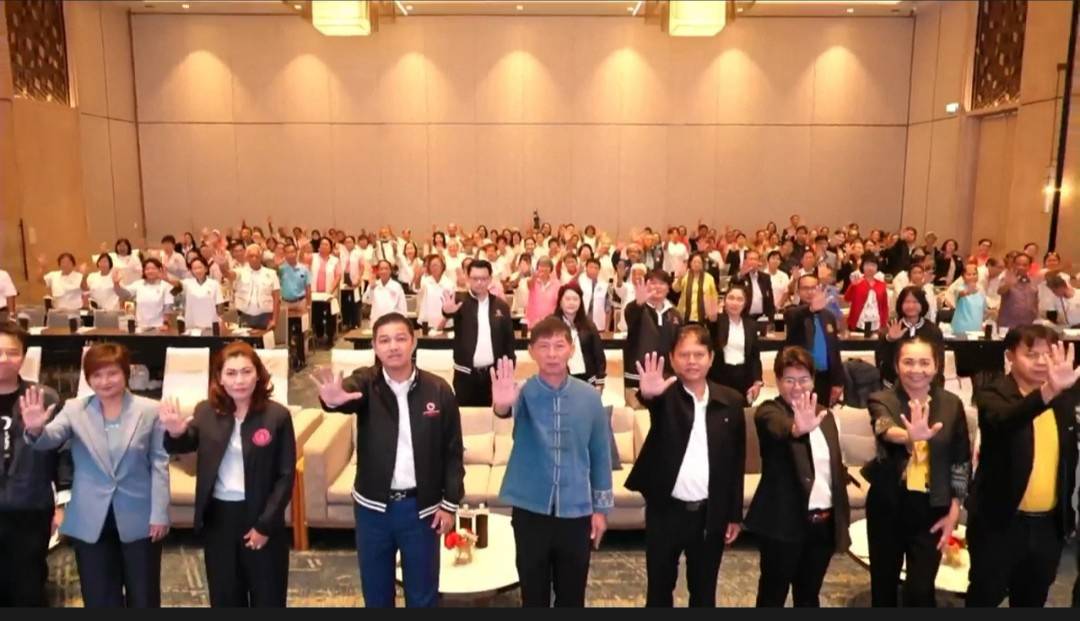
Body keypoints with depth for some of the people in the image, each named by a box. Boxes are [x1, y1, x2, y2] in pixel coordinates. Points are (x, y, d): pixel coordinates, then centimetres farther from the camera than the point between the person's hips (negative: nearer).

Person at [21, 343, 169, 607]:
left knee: (144, 597, 11)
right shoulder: (74, 409, 1)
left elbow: (159, 463, -4)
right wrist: (36, 430, -41)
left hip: (140, 519, -1)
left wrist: (159, 514, -8)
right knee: (99, 599, 11)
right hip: (91, 521, 1)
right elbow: (51, 439, -17)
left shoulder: (149, 410, -4)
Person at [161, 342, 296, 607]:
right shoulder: (205, 412, -3)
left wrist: (265, 525, -12)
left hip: (261, 517, -2)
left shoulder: (277, 415, -12)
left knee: (268, 596, 12)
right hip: (218, 517, 3)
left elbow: (286, 475, -10)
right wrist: (176, 433, -35)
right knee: (225, 597, 17)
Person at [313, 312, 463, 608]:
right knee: (375, 591, 18)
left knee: (423, 592, 14)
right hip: (373, 506, 1)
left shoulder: (438, 389, -7)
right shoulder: (366, 382, -8)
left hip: (421, 506, -1)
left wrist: (450, 503, -3)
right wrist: (332, 398, -56)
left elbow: (453, 451, -1)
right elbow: (347, 390, -33)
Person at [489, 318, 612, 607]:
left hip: (576, 512, 2)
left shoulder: (589, 397, -3)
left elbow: (601, 454, 5)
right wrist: (502, 405, -58)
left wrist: (601, 508, 6)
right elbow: (511, 407, -34)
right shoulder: (523, 392, -9)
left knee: (572, 596, 15)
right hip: (531, 511, -1)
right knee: (534, 595, 12)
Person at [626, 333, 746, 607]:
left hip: (711, 513, 2)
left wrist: (735, 514, 5)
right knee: (659, 587, 13)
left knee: (704, 591, 16)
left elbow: (737, 460, 5)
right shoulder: (666, 395, -6)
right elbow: (652, 398, -31)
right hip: (666, 510, -2)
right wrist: (648, 393, -56)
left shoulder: (731, 401, 1)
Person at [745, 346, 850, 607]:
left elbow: (836, 467, 13)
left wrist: (843, 515, 9)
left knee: (809, 595, 18)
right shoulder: (769, 412, -10)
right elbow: (782, 430, -34)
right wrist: (798, 429, -56)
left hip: (824, 521, 6)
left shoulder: (825, 415, 9)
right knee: (773, 595, 6)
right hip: (784, 522, -5)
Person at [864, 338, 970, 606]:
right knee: (884, 585, 14)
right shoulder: (882, 400, -8)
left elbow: (962, 462, 4)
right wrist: (910, 436, -54)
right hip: (888, 505, 0)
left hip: (932, 508, 1)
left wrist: (953, 513, 2)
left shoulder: (951, 404, -1)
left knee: (921, 591, 1)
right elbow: (886, 430, -32)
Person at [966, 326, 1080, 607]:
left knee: (1032, 601, 20)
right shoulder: (993, 394, -13)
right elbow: (1004, 421, -37)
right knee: (984, 597, 7)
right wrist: (1048, 391, -51)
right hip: (1000, 521, -5)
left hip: (1048, 524, 5)